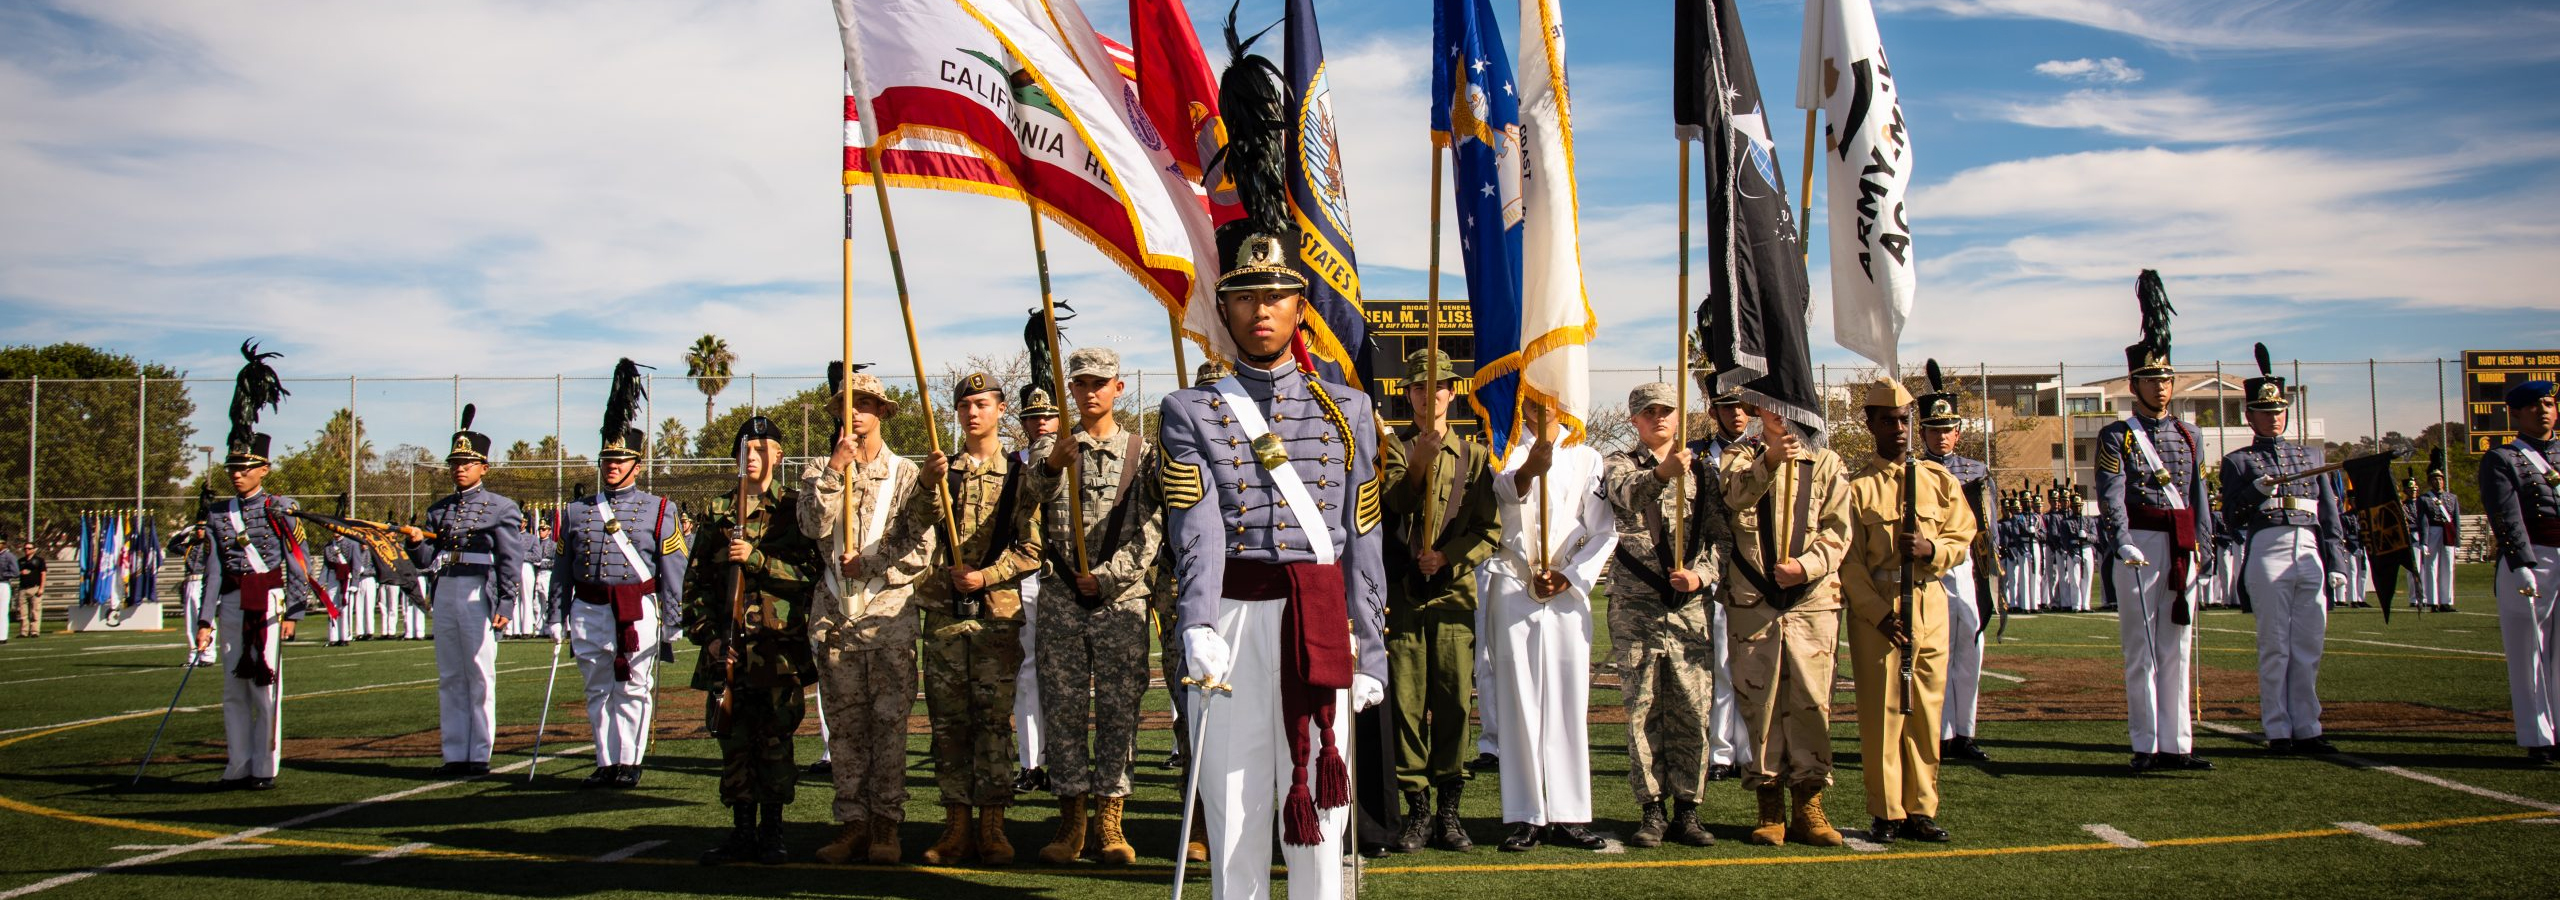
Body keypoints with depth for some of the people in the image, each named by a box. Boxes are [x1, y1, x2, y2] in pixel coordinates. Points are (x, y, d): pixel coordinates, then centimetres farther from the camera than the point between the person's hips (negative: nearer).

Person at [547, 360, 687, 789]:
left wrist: (672, 621, -2)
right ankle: (606, 763, 15)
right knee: (598, 692, 8)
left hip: (638, 612, -3)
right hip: (589, 612, 3)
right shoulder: (576, 512, 12)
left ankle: (629, 762, 6)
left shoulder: (658, 510, 4)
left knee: (634, 691, -1)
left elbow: (673, 570, 3)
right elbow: (561, 570, 13)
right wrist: (557, 618, 9)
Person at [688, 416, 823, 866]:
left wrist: (756, 558, -16)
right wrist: (707, 634, 0)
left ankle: (772, 832, 9)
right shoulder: (717, 511, 11)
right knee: (733, 739, 4)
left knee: (775, 739, 0)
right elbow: (695, 580, 10)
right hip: (727, 646, 2)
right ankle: (742, 832, 12)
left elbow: (809, 571, -6)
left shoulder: (792, 508, 4)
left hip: (779, 646, -2)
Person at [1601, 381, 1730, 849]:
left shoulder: (1702, 469, 13)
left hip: (1693, 605, 2)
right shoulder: (1621, 464, 6)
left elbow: (1721, 534, 8)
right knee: (1643, 710, -1)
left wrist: (1702, 575, -10)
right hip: (1636, 606, -2)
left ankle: (1686, 811, 9)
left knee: (1693, 709, 1)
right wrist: (1661, 473, -38)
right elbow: (1628, 494, -18)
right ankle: (1652, 811, 5)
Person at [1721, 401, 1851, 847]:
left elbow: (1838, 527, 2)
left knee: (1811, 701, -1)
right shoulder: (1740, 459, 9)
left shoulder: (1825, 463, 11)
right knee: (1758, 701, 0)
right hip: (1752, 603, -1)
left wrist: (1806, 566, -14)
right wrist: (1769, 460, -30)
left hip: (1813, 598, 1)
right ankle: (1770, 807, 8)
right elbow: (1734, 496, -14)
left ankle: (1808, 806, 7)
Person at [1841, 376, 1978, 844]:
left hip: (1930, 606, 3)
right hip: (1876, 612, -3)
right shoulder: (1856, 486, 1)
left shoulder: (1941, 480, 11)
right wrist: (1879, 613, -14)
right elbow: (1849, 560, -4)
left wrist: (1930, 550, -11)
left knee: (1926, 710, 5)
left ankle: (1921, 810, 13)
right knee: (1882, 712, -3)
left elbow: (1962, 542, 11)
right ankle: (1886, 813, 4)